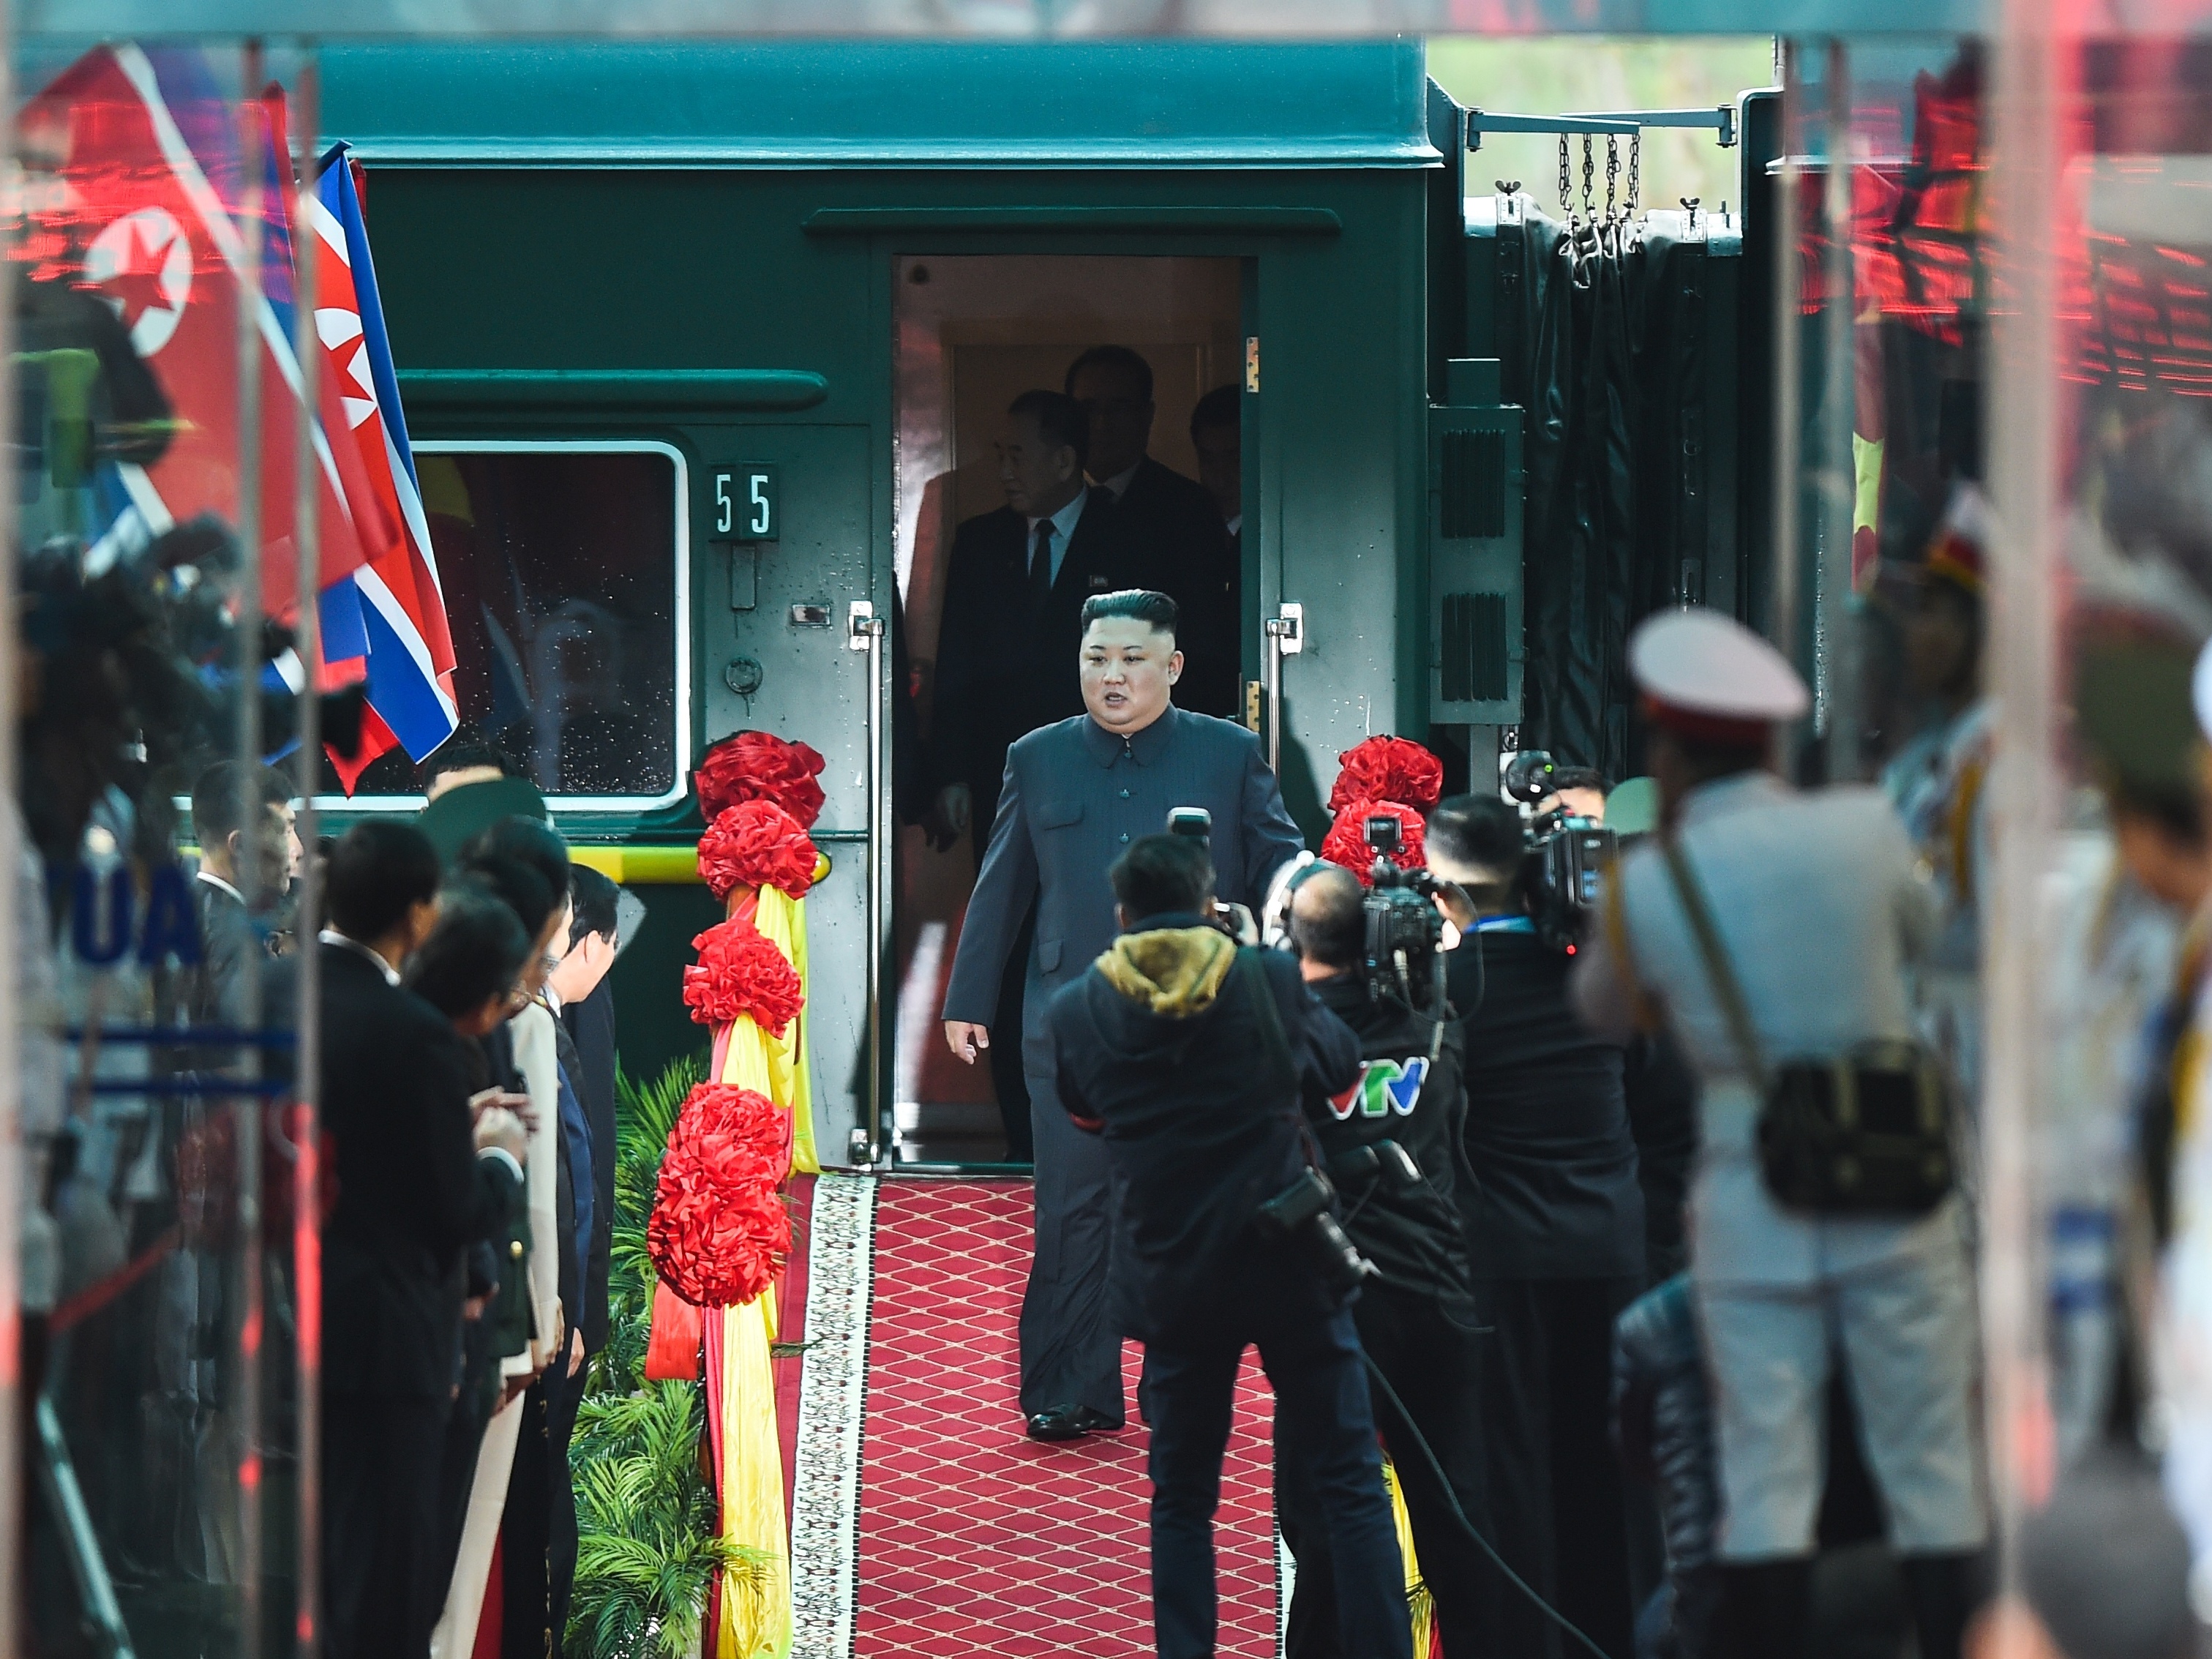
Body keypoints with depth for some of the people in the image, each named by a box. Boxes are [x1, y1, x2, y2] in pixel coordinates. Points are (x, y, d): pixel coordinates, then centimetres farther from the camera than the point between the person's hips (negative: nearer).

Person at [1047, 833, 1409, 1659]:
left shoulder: (1078, 1009, -4)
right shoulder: (1268, 980, -8)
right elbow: (1340, 1066, 11)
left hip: (1175, 1280, 1)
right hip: (1291, 1271, -1)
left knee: (1182, 1497, 13)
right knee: (1348, 1486, 4)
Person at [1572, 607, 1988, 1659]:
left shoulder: (1648, 887, -5)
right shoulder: (1863, 832, -4)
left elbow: (1605, 1012, 15)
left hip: (1751, 1196, 0)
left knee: (1765, 1478, 3)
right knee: (1929, 1466, 7)